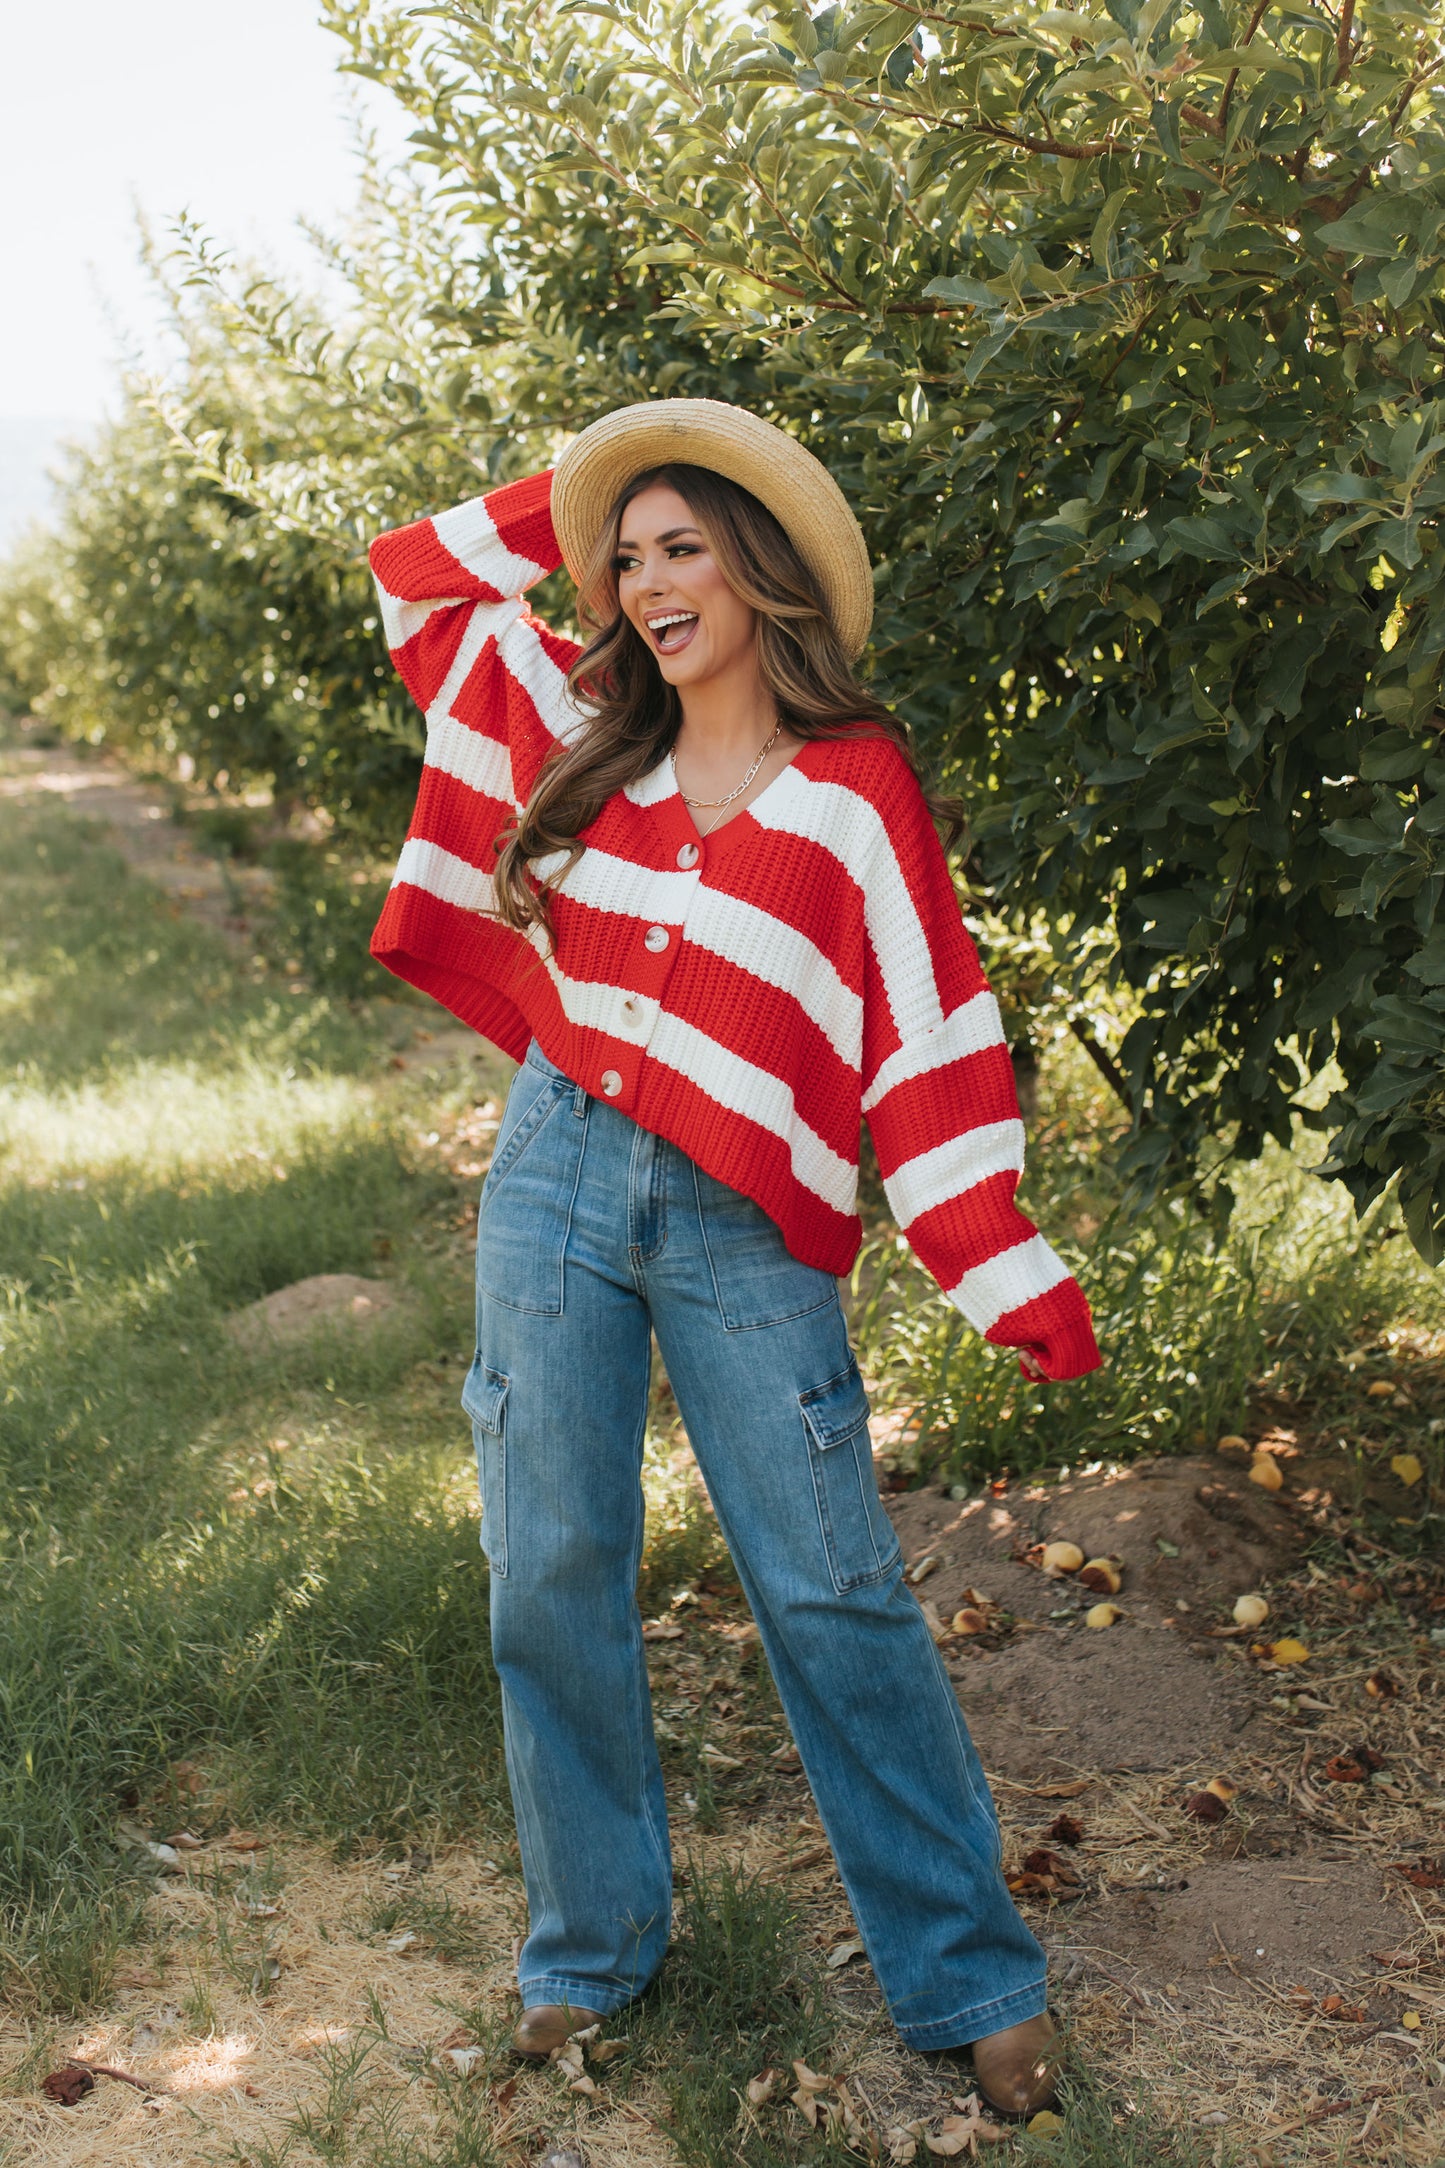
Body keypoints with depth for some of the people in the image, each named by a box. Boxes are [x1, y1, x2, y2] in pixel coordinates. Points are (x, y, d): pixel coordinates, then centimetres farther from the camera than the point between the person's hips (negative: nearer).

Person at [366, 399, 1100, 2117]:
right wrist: (576, 493, 14)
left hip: (742, 1231, -4)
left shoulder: (854, 784, -3)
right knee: (552, 1574, 8)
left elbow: (931, 1038, -5)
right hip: (555, 1183, 4)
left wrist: (1012, 1282, -10)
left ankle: (970, 1976, 13)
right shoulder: (586, 732, 9)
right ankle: (592, 1943, 26)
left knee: (833, 1595, -1)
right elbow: (417, 576, 22)